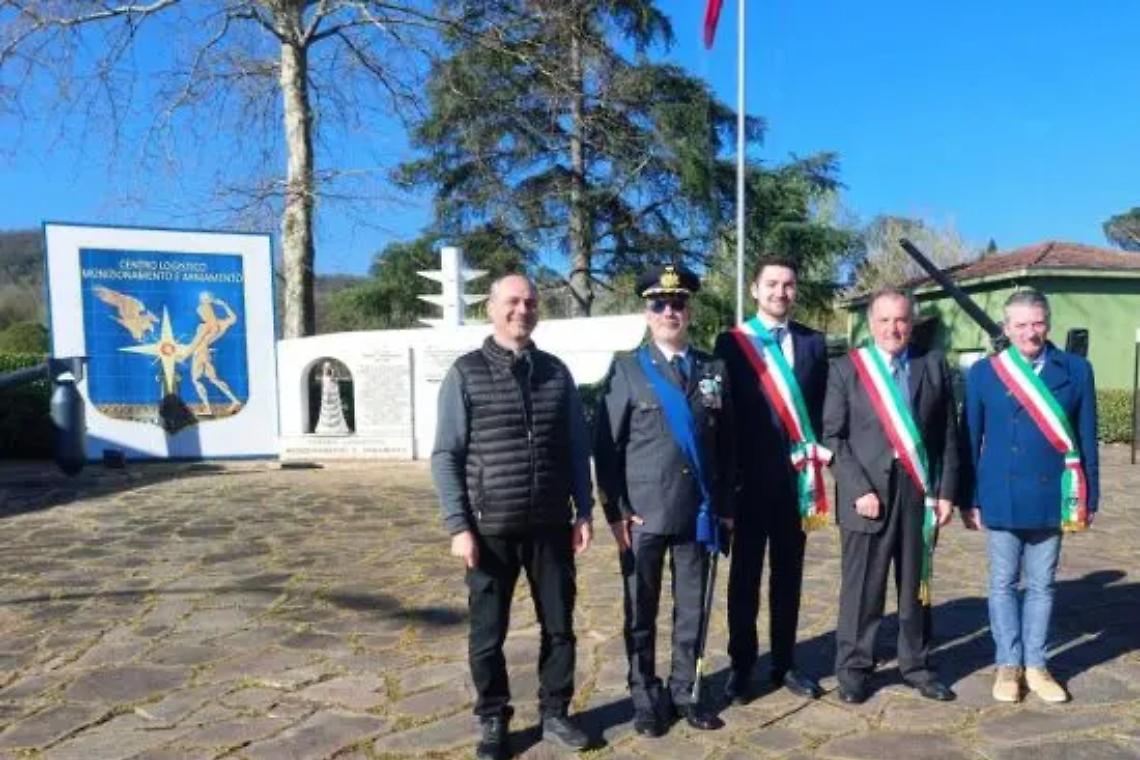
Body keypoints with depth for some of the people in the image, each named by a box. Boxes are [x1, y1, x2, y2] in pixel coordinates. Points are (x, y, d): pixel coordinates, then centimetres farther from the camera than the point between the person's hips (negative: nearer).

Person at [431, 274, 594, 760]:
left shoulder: (556, 373, 7)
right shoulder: (466, 374, -3)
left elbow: (577, 448, 10)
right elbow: (446, 456, -5)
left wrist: (584, 512, 4)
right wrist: (459, 526, -11)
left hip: (551, 526, 3)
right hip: (491, 528, -3)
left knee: (559, 625, 12)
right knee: (488, 633, 9)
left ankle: (554, 715, 31)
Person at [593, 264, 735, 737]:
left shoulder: (714, 370, 7)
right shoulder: (627, 370, -2)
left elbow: (726, 445, 9)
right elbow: (605, 445, -4)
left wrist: (725, 505, 5)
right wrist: (615, 511, -9)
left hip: (698, 515, 3)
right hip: (642, 515, -2)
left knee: (691, 611, 12)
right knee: (641, 613, 9)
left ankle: (682, 693, 28)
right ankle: (646, 699, 25)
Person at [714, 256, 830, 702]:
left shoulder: (813, 343, 9)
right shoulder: (731, 342, -1)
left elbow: (821, 408, 11)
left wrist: (816, 456, -1)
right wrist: (727, 473, -8)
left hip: (797, 476, 3)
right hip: (750, 477, -3)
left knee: (789, 574, 12)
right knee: (745, 575, 7)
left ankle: (784, 663, 24)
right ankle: (741, 666, 17)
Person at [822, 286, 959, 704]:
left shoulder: (934, 366, 8)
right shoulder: (846, 368, 1)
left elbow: (948, 436, 7)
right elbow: (833, 436, -4)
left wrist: (946, 491, 0)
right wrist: (858, 489, -11)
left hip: (920, 492, 2)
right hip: (867, 493, -2)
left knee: (916, 585, 12)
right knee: (861, 587, 5)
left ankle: (916, 665, 27)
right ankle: (853, 668, 18)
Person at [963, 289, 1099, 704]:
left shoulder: (1076, 370, 2)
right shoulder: (983, 373, -1)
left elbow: (1086, 439, 4)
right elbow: (970, 440, 1)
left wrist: (1089, 498, 3)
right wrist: (969, 499, -1)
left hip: (1052, 499, 1)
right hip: (1001, 499, -1)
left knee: (1041, 586, 11)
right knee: (1003, 585, 9)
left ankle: (1035, 666, 24)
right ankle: (1008, 665, 21)